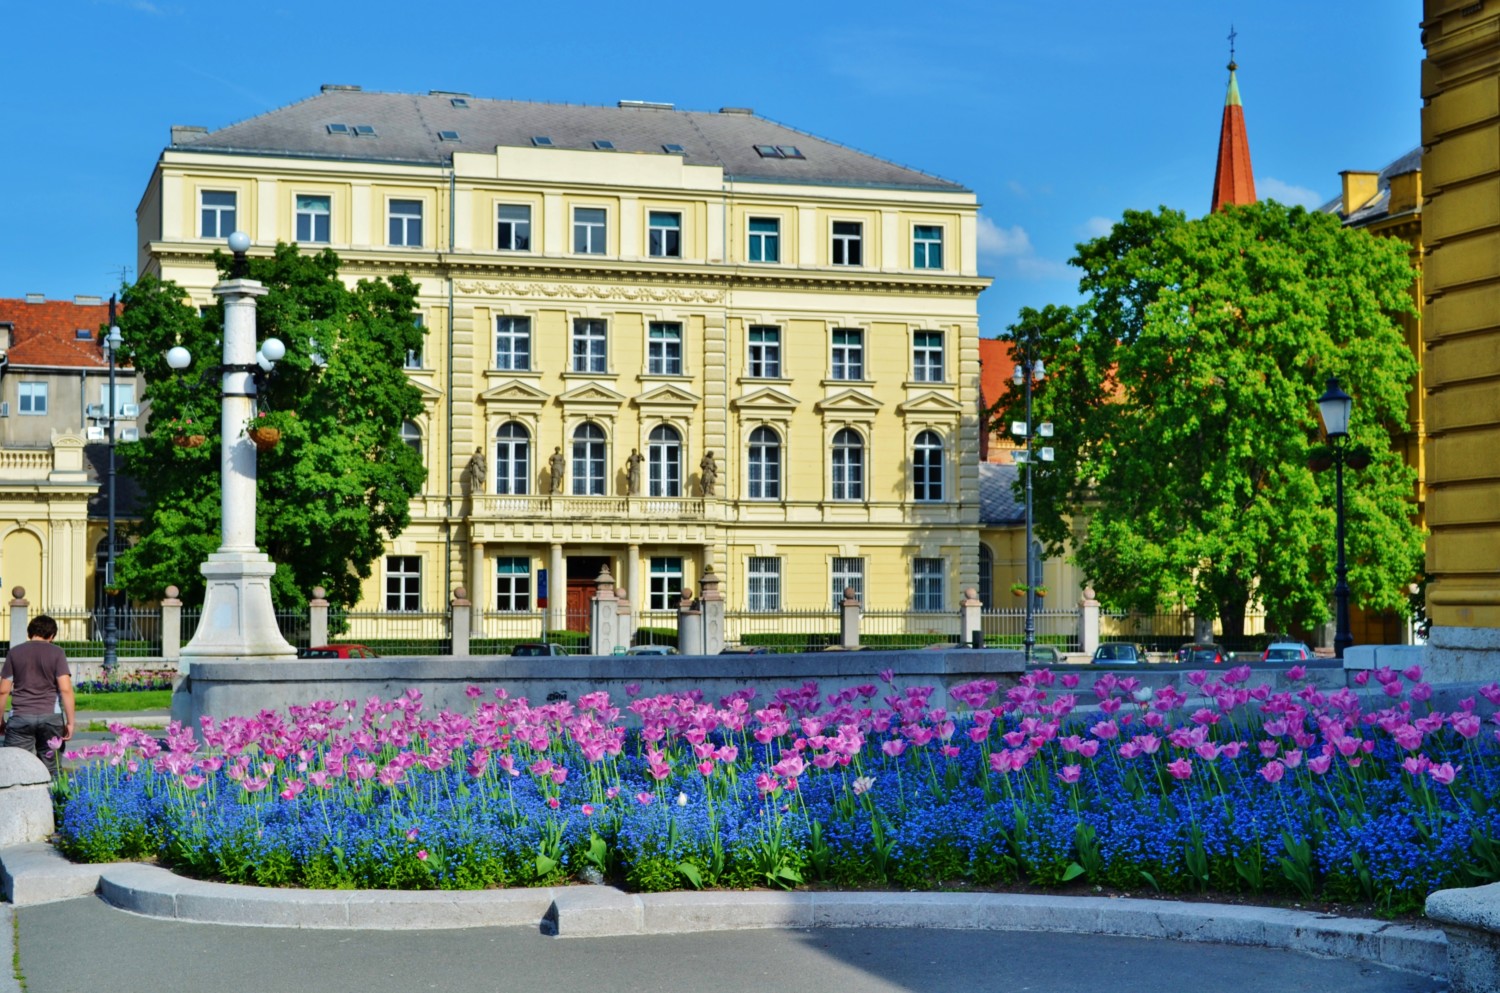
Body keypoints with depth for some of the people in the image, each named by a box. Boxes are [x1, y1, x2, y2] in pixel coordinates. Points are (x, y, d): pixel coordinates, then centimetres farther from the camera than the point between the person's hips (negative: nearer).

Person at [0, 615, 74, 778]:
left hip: (20, 717, 0)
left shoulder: (14, 653, 7)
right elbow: (65, 689, -6)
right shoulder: (56, 653, 2)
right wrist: (70, 722, -2)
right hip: (50, 716, 0)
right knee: (50, 771, 6)